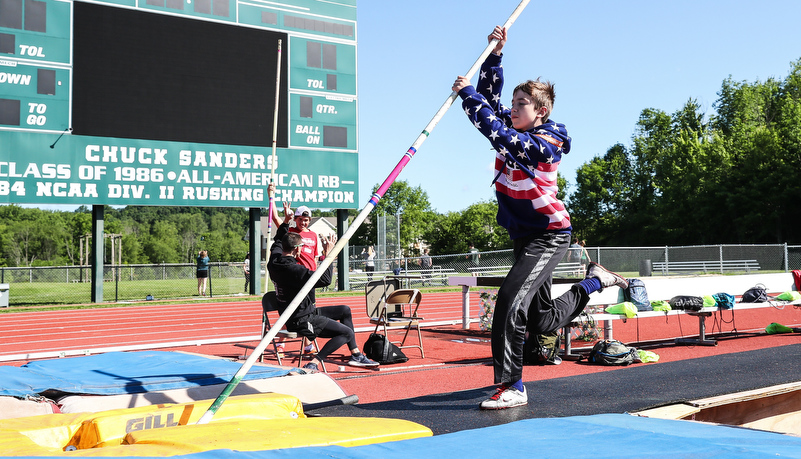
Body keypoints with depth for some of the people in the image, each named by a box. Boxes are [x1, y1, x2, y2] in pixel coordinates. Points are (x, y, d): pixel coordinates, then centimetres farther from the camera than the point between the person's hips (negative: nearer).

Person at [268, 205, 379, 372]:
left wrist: (286, 221, 31)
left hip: (305, 312, 10)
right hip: (302, 321, -10)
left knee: (345, 310, 18)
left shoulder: (274, 261, 1)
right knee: (347, 333, -11)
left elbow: (278, 242, 25)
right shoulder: (293, 269, -27)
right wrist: (328, 254, -19)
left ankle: (356, 355, 20)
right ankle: (313, 364, -14)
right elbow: (325, 279, -28)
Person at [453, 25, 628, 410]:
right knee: (542, 321, 17)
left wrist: (466, 93, -27)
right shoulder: (517, 130, 3)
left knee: (511, 299, -25)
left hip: (550, 235, -9)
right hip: (524, 235, 9)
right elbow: (490, 99, 8)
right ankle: (593, 281, 40)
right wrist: (495, 54, -3)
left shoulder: (544, 145, -21)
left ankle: (511, 386, -18)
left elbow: (497, 134, -34)